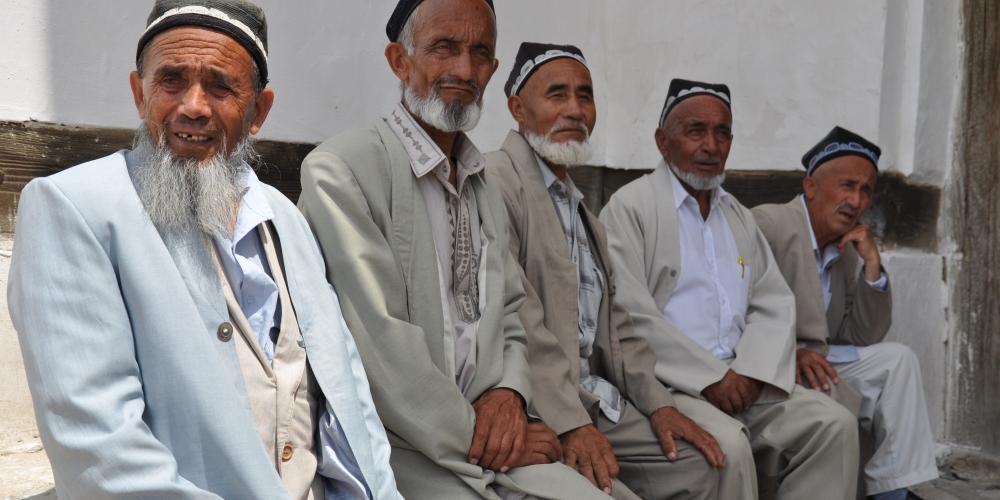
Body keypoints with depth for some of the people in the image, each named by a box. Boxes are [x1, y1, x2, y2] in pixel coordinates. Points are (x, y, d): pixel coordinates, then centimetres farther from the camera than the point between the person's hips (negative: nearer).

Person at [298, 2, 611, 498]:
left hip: (486, 436, 6)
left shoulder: (486, 191, 15)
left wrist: (509, 393, -5)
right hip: (391, 446, -5)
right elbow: (376, 340, -16)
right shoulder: (340, 168, -11)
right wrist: (471, 437, -11)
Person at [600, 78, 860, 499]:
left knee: (834, 425, -12)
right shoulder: (631, 206, -2)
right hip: (663, 383, -6)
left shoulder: (740, 217, 21)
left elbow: (775, 306, 13)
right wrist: (709, 378, -14)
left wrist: (751, 371, -6)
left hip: (740, 378, 6)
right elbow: (631, 316, -12)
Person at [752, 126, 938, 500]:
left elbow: (865, 339, 6)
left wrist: (872, 265, -4)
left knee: (897, 359, -4)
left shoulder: (847, 250, 10)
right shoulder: (768, 225, -13)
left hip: (813, 364, 8)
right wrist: (788, 352, -31)